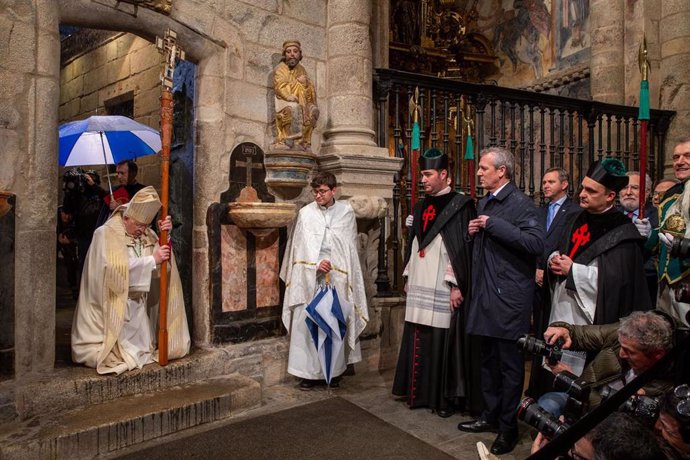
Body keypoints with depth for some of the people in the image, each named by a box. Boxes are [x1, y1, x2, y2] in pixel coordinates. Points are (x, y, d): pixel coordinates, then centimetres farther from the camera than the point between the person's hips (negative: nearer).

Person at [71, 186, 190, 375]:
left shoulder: (146, 234, 6)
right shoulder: (106, 234, -12)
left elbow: (160, 267, -3)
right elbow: (116, 269, -27)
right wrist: (152, 260, -24)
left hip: (138, 305, 6)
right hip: (113, 306, -6)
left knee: (142, 351, 7)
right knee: (119, 353, -5)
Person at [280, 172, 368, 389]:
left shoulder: (346, 212, 5)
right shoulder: (306, 213, 2)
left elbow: (350, 246, 9)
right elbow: (301, 246, 1)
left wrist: (334, 265, 0)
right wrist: (317, 264, -13)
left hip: (338, 276, 1)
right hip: (310, 276, 0)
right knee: (306, 321, -4)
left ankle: (333, 370, 16)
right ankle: (309, 371, 6)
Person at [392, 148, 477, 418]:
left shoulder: (459, 206, -6)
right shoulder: (421, 207, 15)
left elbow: (462, 247, -11)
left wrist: (456, 285, -15)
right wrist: (408, 278, 18)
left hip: (443, 289, -6)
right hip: (419, 287, 7)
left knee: (443, 342, -1)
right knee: (418, 342, 10)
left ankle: (446, 398, 12)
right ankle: (420, 392, 24)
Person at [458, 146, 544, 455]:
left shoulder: (520, 203, -12)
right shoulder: (484, 203, 14)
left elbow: (536, 243, -26)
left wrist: (495, 225, -23)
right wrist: (474, 232, 5)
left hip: (509, 296, -8)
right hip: (485, 293, 9)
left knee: (510, 363, 3)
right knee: (488, 358, 18)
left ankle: (508, 426, 17)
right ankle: (490, 415, 32)